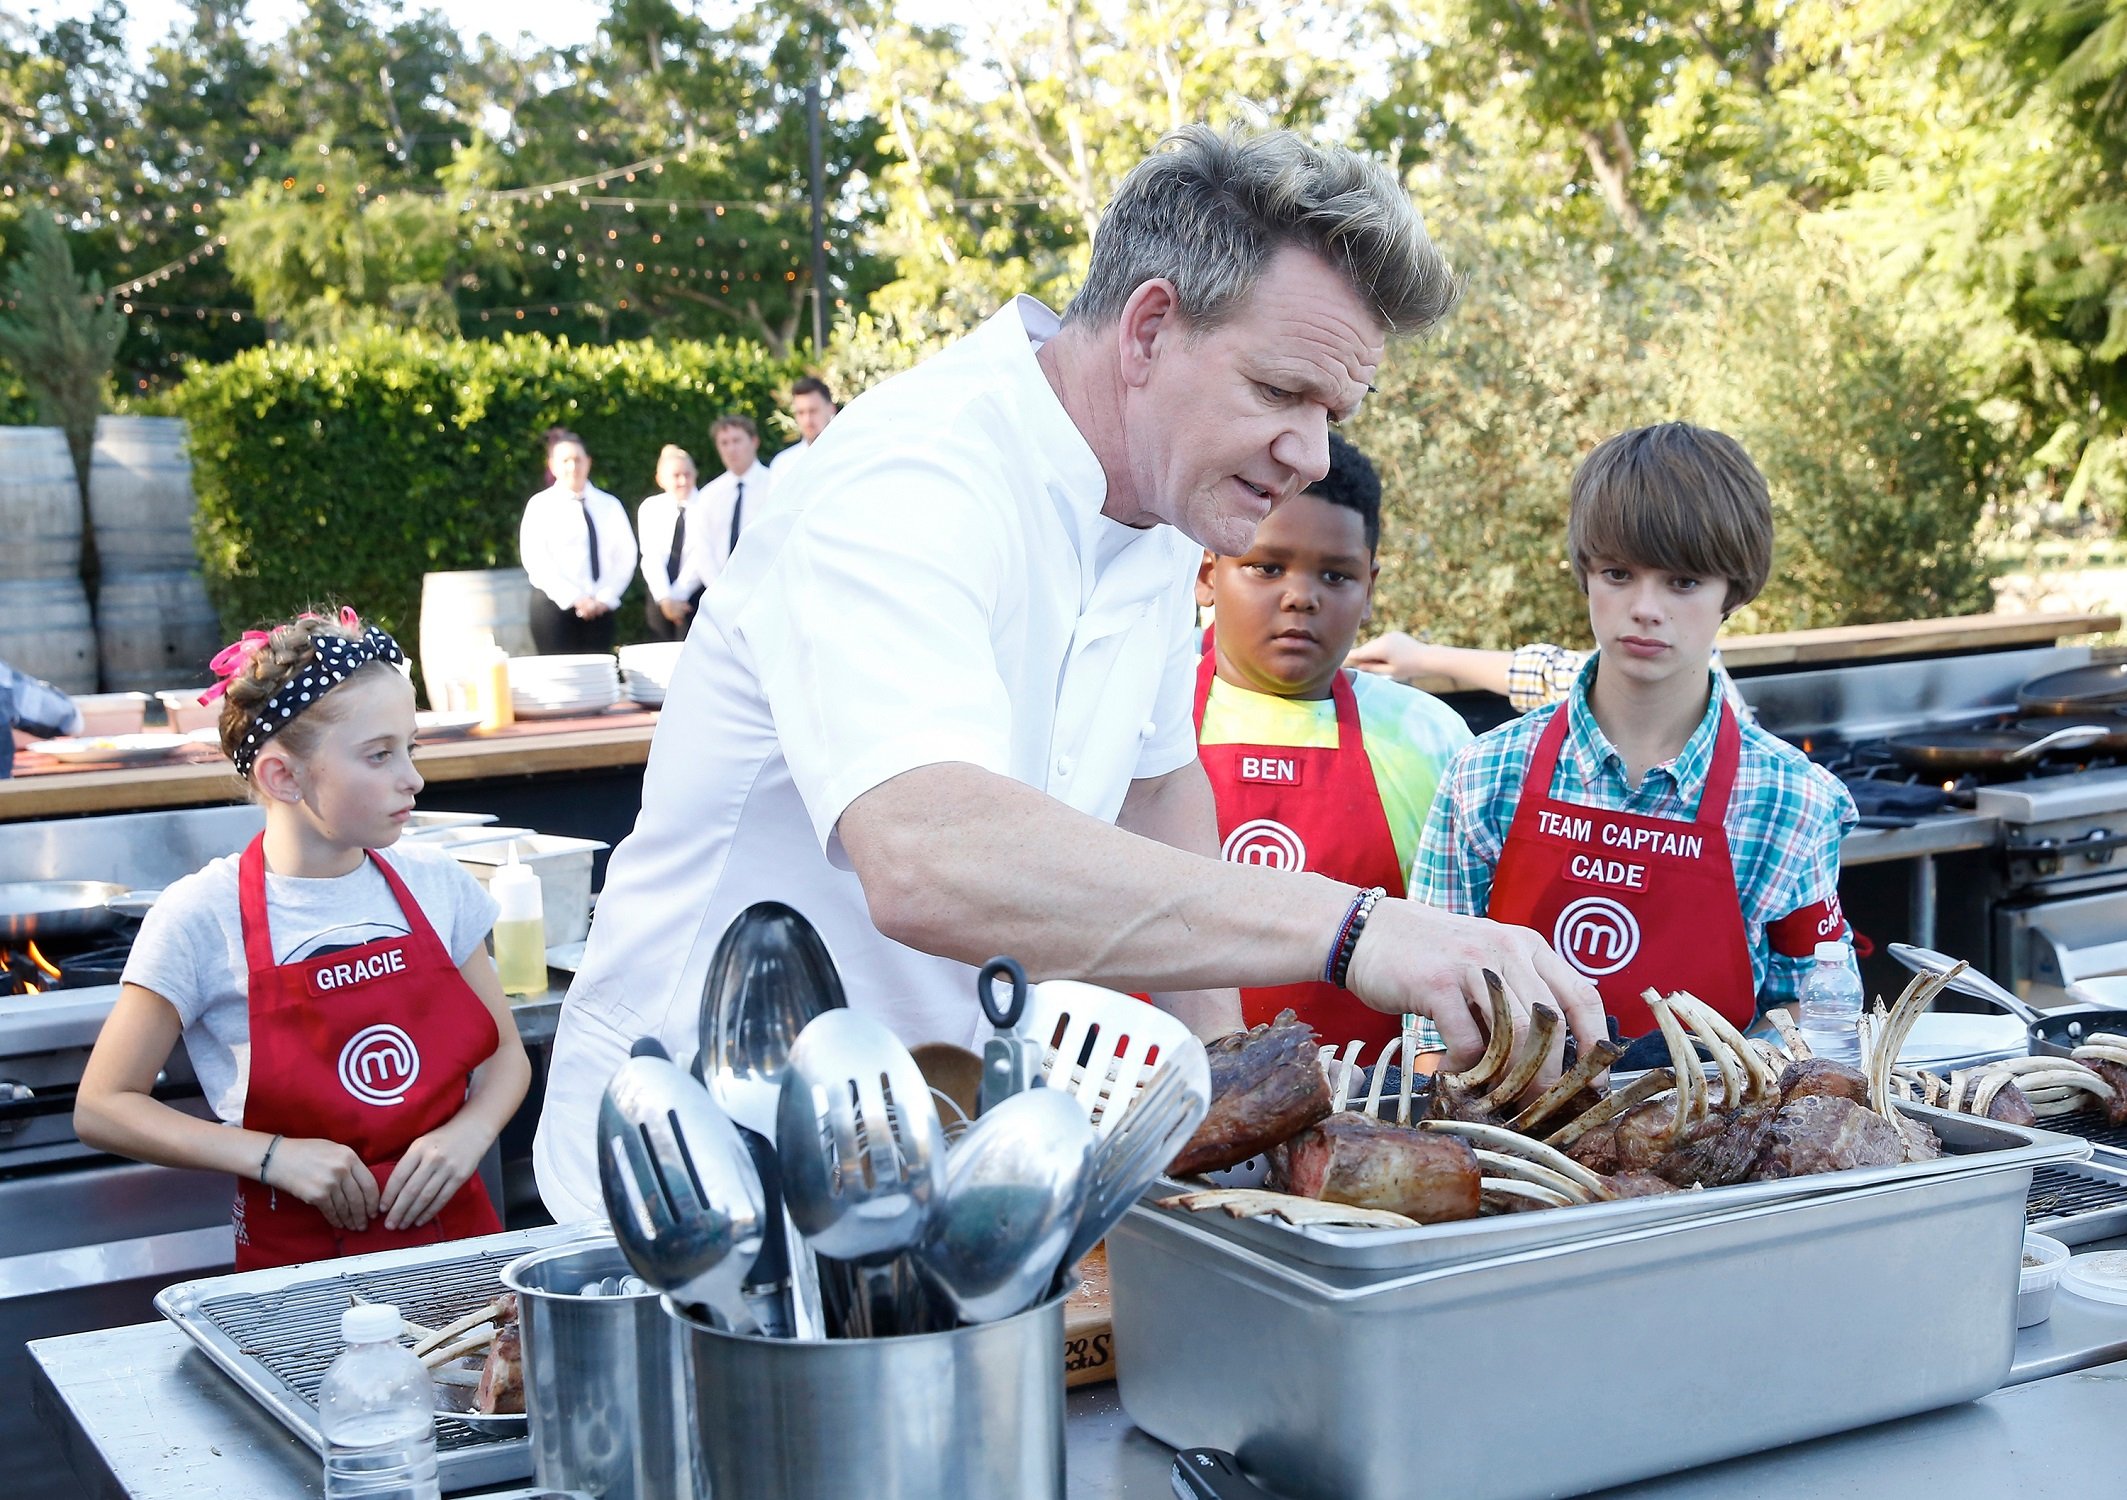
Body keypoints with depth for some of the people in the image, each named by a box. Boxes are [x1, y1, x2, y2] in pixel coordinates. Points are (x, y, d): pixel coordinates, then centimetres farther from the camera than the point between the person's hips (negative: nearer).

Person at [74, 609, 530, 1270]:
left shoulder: (435, 884, 5)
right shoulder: (202, 919, -6)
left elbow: (504, 1052, 16)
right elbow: (102, 1107, -1)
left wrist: (469, 1133, -5)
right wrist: (274, 1156, -12)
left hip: (454, 1234, 3)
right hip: (298, 1260, -3)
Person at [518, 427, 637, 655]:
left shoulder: (609, 505, 11)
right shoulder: (541, 505, 3)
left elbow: (625, 555, 7)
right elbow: (535, 560, -6)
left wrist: (605, 598, -6)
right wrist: (575, 599, -13)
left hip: (600, 608, 3)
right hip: (555, 605, -3)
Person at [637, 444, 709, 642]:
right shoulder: (650, 508, 6)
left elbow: (701, 556, -11)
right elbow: (652, 557, -2)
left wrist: (678, 597, -16)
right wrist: (665, 598, -15)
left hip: (693, 598, -3)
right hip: (659, 600, 3)